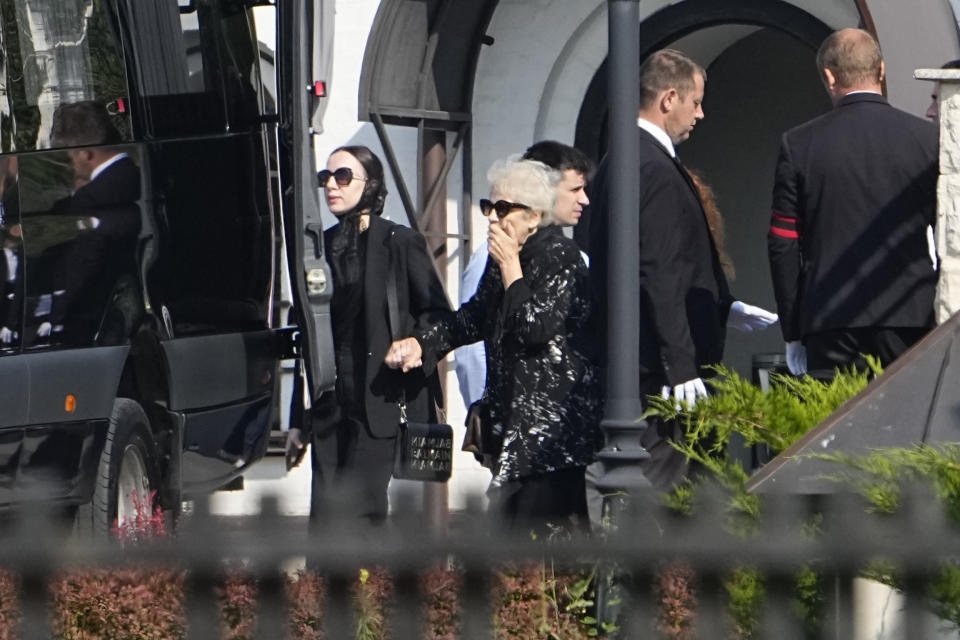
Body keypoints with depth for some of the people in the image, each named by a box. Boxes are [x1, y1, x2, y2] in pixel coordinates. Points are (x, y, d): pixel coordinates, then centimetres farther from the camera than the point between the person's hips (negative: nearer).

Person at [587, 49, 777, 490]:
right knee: (660, 473, -8)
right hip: (655, 361, -10)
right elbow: (660, 276, -21)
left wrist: (724, 309, 26)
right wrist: (682, 367, -20)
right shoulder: (657, 171, -17)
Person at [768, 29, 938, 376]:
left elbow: (782, 245, 3)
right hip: (911, 320, 0)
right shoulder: (929, 138, 2)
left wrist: (793, 334, 10)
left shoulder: (799, 144, 2)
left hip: (831, 325, 0)